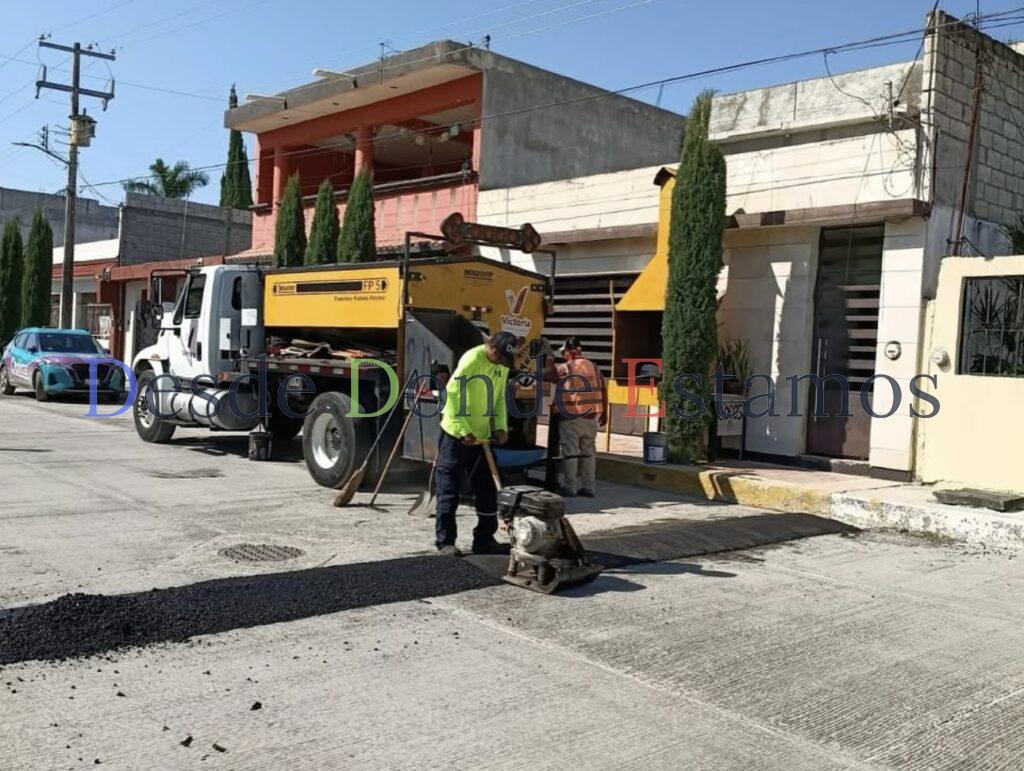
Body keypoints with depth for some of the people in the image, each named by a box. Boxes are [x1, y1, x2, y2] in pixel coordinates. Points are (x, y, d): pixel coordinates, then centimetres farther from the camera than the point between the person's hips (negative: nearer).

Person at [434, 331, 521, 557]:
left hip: (482, 437, 8)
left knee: (487, 490, 11)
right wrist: (463, 432, -21)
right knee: (449, 489, 1)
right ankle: (444, 540, 9)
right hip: (456, 436, -8)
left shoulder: (502, 364, 4)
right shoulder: (472, 360, -19)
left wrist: (501, 427, -1)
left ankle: (484, 539, 20)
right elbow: (451, 396, -20)